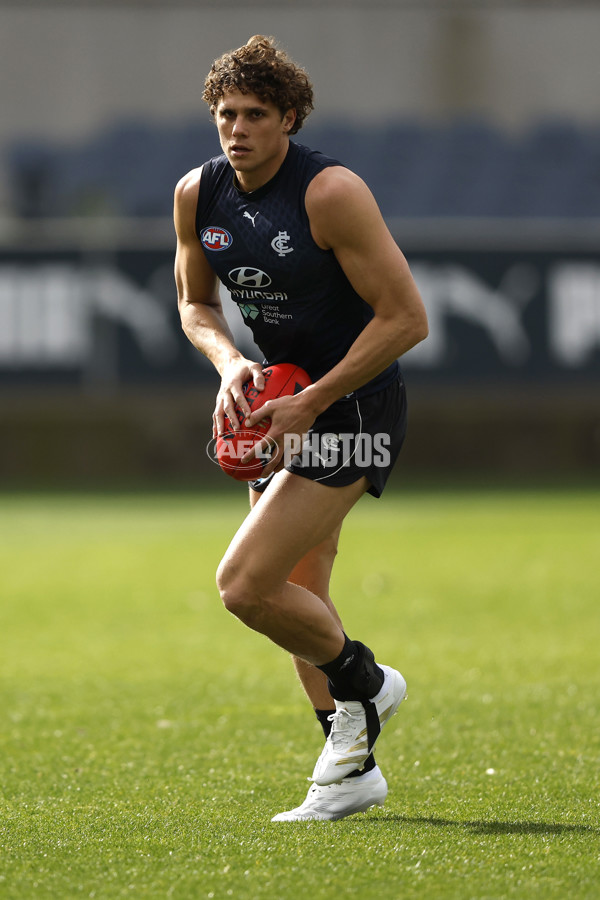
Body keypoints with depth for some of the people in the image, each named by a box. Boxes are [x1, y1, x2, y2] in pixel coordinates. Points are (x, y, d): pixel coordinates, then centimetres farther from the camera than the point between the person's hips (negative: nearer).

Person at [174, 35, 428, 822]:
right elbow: (195, 303, 15)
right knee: (298, 593, 12)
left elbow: (406, 318, -20)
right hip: (284, 404, 8)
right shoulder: (197, 195, -1)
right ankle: (353, 768, 25)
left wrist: (313, 402, -21)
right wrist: (229, 362, -7)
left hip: (353, 407, -8)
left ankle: (363, 683, 10)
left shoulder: (331, 192, -21)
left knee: (245, 585, -15)